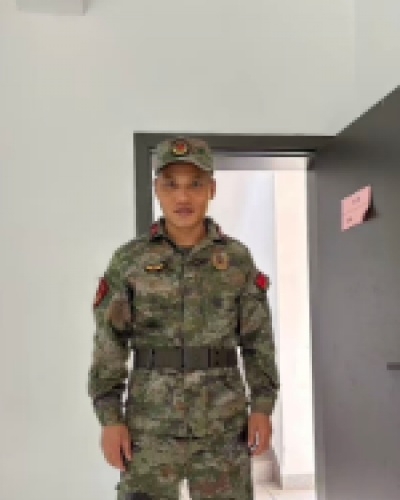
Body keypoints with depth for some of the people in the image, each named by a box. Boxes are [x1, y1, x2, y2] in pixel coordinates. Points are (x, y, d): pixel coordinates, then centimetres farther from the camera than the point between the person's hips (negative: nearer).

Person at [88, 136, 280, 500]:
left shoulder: (237, 258, 2)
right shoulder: (129, 260, -1)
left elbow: (258, 336, 3)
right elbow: (110, 342, -1)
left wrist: (262, 408, -4)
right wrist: (109, 418, -7)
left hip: (222, 420, 1)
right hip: (153, 421, 0)